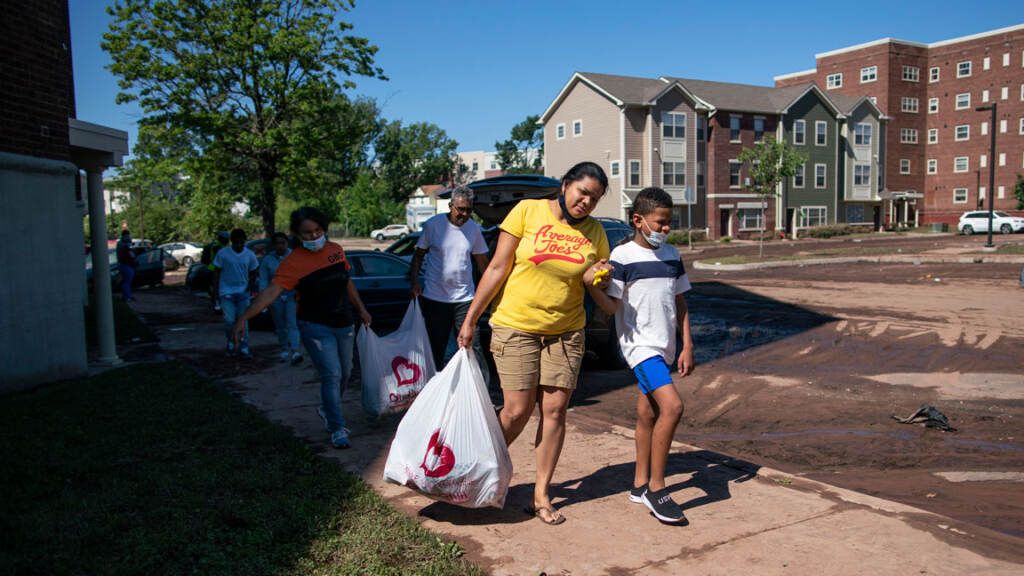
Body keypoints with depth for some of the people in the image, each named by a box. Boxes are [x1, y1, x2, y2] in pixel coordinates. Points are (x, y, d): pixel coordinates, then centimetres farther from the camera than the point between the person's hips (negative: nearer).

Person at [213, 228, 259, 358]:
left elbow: (252, 272, 13)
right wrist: (217, 292, -2)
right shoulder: (223, 254, -6)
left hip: (242, 292, 2)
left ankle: (244, 348, 4)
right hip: (226, 291, -2)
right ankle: (231, 342, 18)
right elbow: (216, 272, 1)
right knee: (229, 320, -8)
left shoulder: (249, 255, 1)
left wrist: (249, 286, -3)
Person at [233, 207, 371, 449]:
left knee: (345, 373, 14)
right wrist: (244, 318, -31)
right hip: (315, 327, -6)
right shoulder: (293, 262, -14)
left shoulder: (335, 250, 3)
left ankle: (327, 409, 40)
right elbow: (271, 291, -22)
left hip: (344, 324, 6)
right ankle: (337, 428, 0)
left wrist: (361, 309, 20)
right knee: (331, 375, -12)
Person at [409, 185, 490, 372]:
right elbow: (419, 255, 6)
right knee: (435, 350, 9)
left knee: (472, 346, -8)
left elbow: (482, 262, 12)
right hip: (434, 298, -1)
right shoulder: (433, 225, -4)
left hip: (464, 298, 1)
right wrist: (415, 282, -7)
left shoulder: (474, 229, 3)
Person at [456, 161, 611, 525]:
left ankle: (541, 495, 16)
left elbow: (595, 286, 11)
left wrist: (595, 278, -14)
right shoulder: (528, 211, -6)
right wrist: (470, 320, -6)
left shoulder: (594, 231, 4)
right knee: (517, 411, -3)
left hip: (565, 331, 3)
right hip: (515, 326, -3)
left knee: (555, 410, 2)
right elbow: (497, 268, -6)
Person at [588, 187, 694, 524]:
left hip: (664, 347, 7)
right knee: (671, 407, -19)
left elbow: (680, 303, 15)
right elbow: (611, 307, -10)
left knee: (648, 414, 14)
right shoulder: (623, 256, -8)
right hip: (639, 345, -7)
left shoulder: (671, 255, 11)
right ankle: (656, 487, -6)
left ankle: (640, 484, 27)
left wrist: (687, 346, 11)